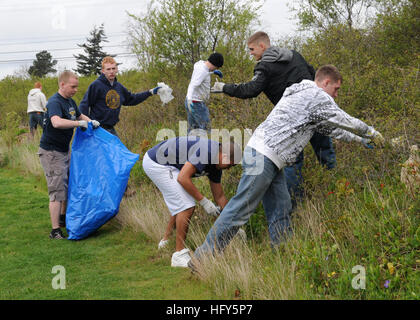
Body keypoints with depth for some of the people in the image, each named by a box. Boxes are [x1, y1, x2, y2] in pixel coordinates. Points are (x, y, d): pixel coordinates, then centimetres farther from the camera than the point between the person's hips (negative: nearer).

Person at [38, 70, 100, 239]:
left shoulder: (70, 102, 9)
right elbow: (57, 122, -41)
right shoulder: (55, 102, -21)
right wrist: (79, 123, -34)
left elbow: (80, 115, 27)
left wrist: (91, 121, 6)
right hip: (51, 152, -10)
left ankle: (62, 217, 39)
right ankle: (55, 231, -5)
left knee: (68, 185, 21)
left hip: (64, 151, 10)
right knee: (57, 191, -9)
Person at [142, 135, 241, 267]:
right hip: (156, 163, -10)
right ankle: (180, 254, -8)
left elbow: (219, 196, 14)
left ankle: (166, 241, 35)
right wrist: (204, 201, -19)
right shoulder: (206, 151, -23)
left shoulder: (216, 163, 7)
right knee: (187, 207, -13)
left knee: (180, 205, 22)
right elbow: (182, 178, -26)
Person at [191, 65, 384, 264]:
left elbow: (329, 128, 35)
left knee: (280, 210, 9)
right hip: (263, 157, -11)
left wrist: (359, 140, 39)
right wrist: (372, 133, 21)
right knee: (240, 210, -10)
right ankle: (202, 259, -8)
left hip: (270, 161, 11)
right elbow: (345, 121, 4)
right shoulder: (317, 97, -4)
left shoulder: (302, 94, 27)